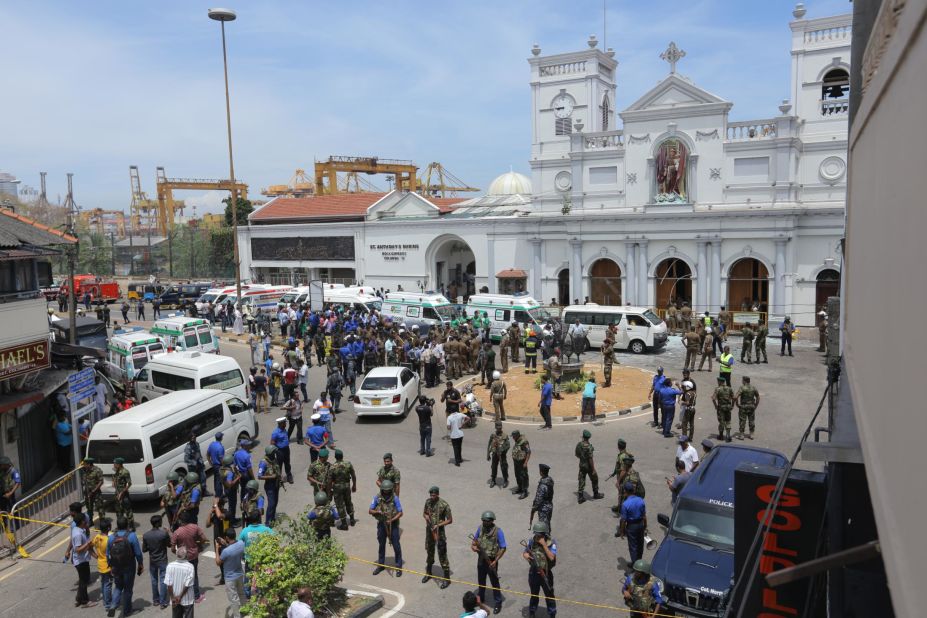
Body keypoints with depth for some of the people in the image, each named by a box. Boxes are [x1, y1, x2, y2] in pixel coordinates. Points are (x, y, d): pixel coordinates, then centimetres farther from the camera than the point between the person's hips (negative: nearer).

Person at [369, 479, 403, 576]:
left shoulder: (394, 498, -14)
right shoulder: (377, 498, -9)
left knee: (396, 546, 3)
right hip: (381, 525, 2)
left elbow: (400, 513, -11)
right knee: (381, 545, 17)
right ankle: (381, 565, 32)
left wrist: (392, 520, -24)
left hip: (393, 525, -2)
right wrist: (377, 512, -23)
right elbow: (370, 511, -4)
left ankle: (399, 567, 16)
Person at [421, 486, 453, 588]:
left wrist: (438, 525, -22)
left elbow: (450, 520, -12)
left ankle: (447, 579, 10)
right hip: (429, 531, 5)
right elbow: (424, 513, 14)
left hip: (439, 532, -5)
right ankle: (428, 573, 39)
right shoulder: (428, 502, -2)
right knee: (429, 553, 21)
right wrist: (426, 516, -10)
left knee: (442, 556, 0)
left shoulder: (444, 505, -18)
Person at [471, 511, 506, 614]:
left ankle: (498, 603, 21)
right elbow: (474, 539, 10)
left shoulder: (497, 531, -21)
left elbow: (503, 548, -16)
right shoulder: (480, 528, -6)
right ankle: (481, 598, 43)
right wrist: (473, 546, -12)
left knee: (494, 582, 5)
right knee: (481, 580, 22)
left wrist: (495, 561, -21)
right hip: (481, 559, 5)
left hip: (491, 560, -5)